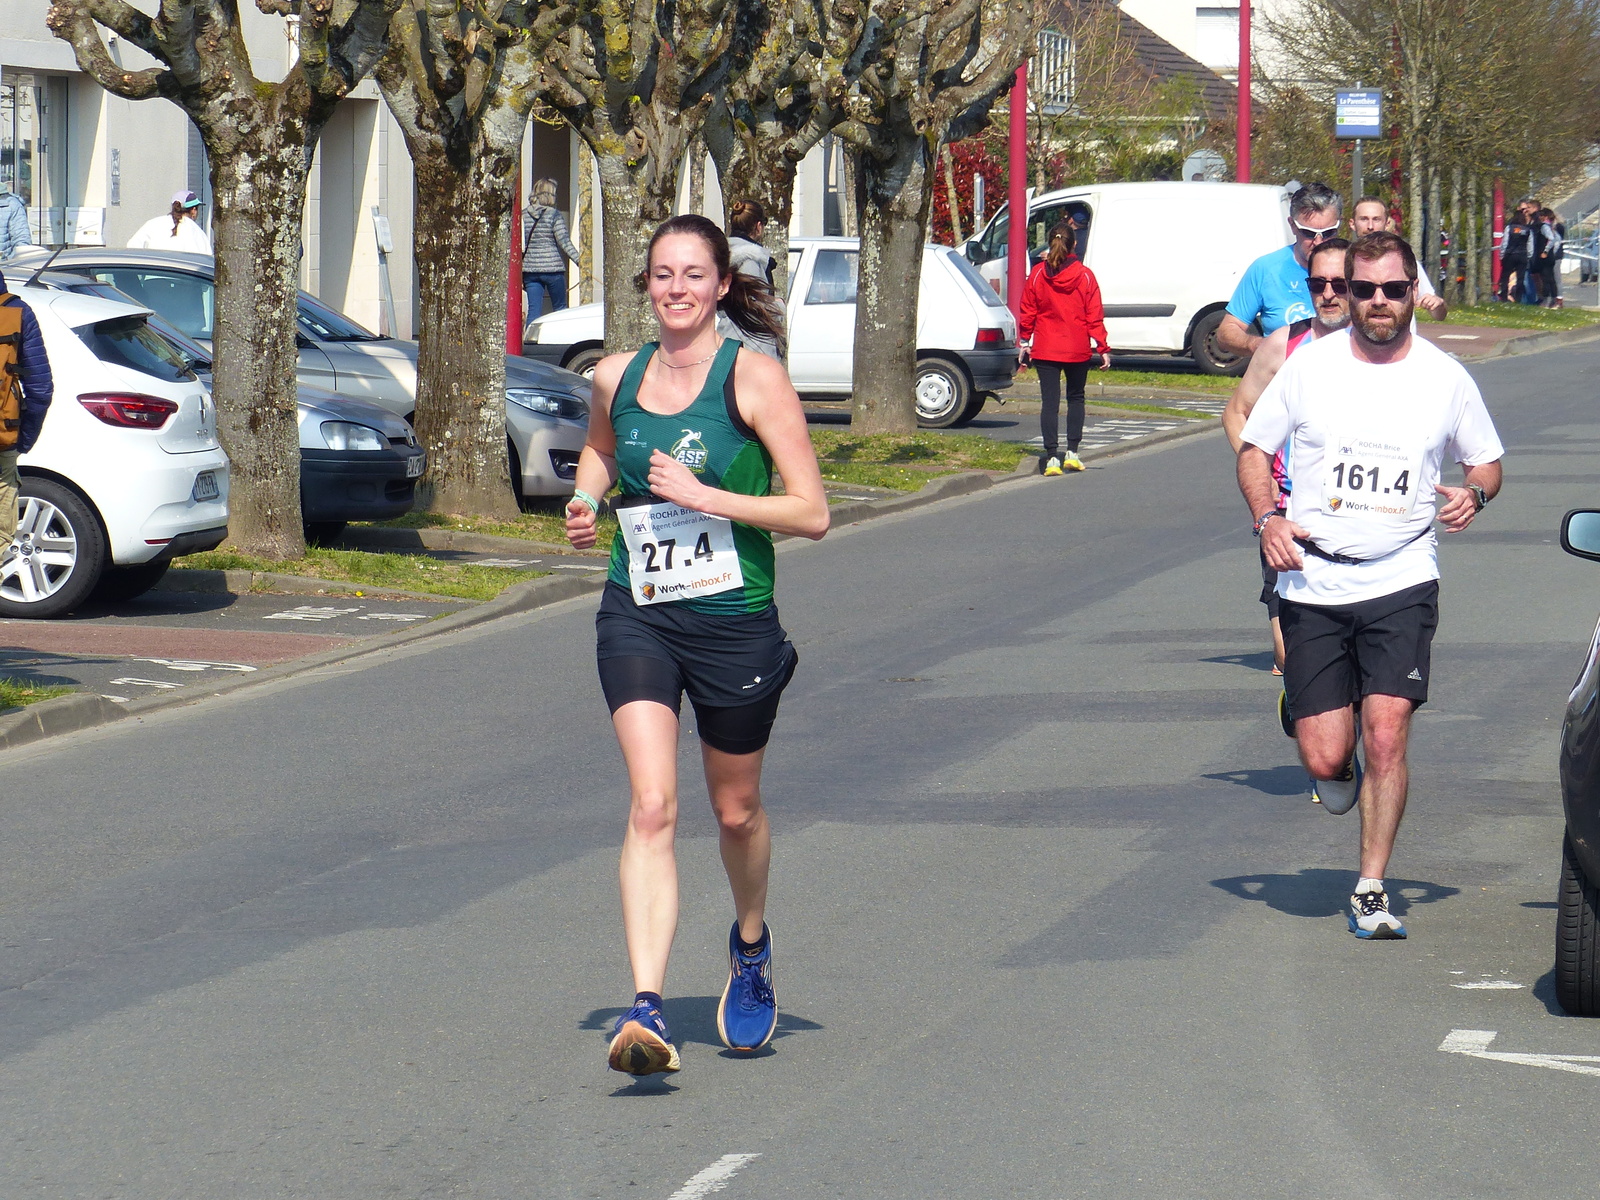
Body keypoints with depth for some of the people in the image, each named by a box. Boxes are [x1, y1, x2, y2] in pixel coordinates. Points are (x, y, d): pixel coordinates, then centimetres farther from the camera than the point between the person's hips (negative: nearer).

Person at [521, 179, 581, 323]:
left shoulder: (523, 215, 6)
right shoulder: (554, 215, -7)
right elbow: (564, 242, -12)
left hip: (530, 268, 3)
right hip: (552, 267, -3)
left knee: (533, 310, 2)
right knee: (559, 308, 9)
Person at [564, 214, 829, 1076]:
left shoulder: (752, 376, -9)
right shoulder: (615, 378, 4)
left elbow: (811, 513, -11)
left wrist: (702, 495, -19)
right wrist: (585, 503, 7)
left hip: (733, 619, -2)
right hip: (636, 616, 2)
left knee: (735, 811, 16)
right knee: (652, 806, -16)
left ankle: (750, 944, 47)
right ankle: (646, 1011, -23)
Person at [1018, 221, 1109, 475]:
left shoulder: (1037, 274, -4)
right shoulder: (1085, 276, -6)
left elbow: (1027, 313, 1)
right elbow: (1095, 316, -5)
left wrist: (1024, 343, 12)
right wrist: (1103, 348, 0)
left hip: (1045, 349, 0)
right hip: (1077, 349, 0)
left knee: (1050, 402, 2)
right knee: (1075, 398, 18)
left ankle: (1051, 458, -3)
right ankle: (1072, 452, 13)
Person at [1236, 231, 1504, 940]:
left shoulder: (1444, 378, 2)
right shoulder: (1311, 365, 1)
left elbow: (1486, 460, 16)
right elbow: (1254, 447, 11)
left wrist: (1474, 495, -7)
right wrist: (1267, 518, -7)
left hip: (1401, 586, 0)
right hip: (1313, 586, 0)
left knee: (1385, 739, -14)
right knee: (1326, 760, -3)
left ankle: (1371, 893, -3)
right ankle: (1342, 770, 36)